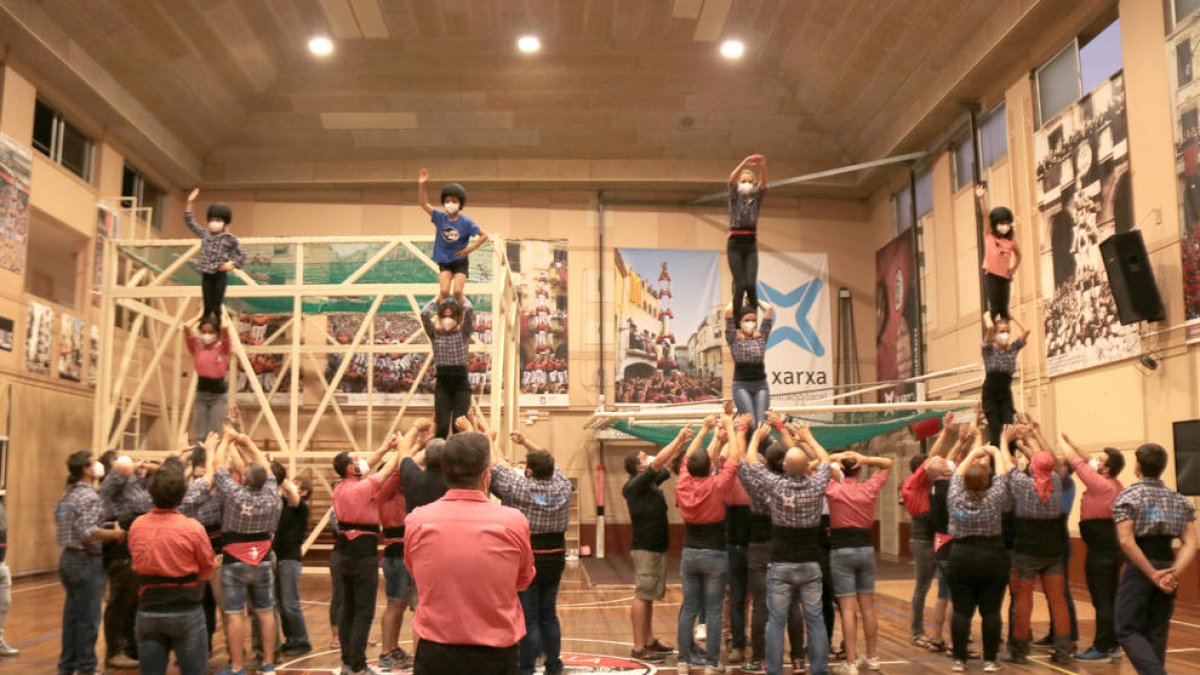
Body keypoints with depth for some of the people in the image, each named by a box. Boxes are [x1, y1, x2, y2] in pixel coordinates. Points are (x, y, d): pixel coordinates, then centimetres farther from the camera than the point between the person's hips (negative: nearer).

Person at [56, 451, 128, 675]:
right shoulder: (89, 496, -17)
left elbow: (70, 528, 18)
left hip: (69, 558, 9)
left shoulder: (68, 495, 13)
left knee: (72, 614, 15)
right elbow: (88, 533, -26)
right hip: (86, 561, -9)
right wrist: (116, 534, -14)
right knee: (88, 618, -1)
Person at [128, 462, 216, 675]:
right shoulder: (192, 528, -15)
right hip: (186, 611, -3)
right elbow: (208, 569, -2)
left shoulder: (136, 526, -4)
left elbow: (138, 566, 7)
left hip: (148, 611, 3)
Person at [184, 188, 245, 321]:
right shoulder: (205, 234, 5)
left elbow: (242, 255, 3)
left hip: (220, 275, -3)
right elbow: (189, 222, 9)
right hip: (206, 275, 3)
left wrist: (233, 264, -12)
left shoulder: (229, 238, -5)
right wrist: (191, 203, 2)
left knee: (217, 307, 1)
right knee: (207, 307, 8)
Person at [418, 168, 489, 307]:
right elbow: (423, 203, -9)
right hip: (444, 261, 2)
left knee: (458, 291, -8)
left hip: (460, 261, -2)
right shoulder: (440, 218, -6)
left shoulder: (465, 222, -13)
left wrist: (471, 248, -17)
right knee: (444, 291, -10)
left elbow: (484, 235, -9)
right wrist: (421, 185, -21)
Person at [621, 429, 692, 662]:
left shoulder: (650, 483, 11)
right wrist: (678, 438, -14)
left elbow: (666, 465, 19)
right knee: (642, 596, -7)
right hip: (645, 548, -9)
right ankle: (639, 647, -5)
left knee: (648, 596, 13)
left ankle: (649, 640, 20)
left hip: (656, 547, 9)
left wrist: (681, 444, 7)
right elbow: (659, 462, -20)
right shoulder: (635, 485, -13)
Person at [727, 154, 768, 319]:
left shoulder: (756, 198, 8)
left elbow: (763, 184, -12)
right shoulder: (734, 197, 4)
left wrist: (762, 166, -33)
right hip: (735, 245, -2)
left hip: (751, 245, 2)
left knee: (751, 284, -10)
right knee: (740, 285, -8)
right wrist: (745, 163, -35)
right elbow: (732, 180, -16)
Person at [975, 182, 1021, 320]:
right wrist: (981, 199, -23)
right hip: (991, 275, -3)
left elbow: (1018, 255, 21)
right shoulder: (989, 235, -2)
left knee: (1004, 308, 3)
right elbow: (985, 216, -13)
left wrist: (1014, 269, 5)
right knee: (994, 307, -5)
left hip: (1005, 276, 3)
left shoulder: (1011, 240, 6)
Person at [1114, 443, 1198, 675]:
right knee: (1156, 633, 14)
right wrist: (1174, 573, -11)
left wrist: (1152, 574, -15)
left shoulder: (1128, 497, -6)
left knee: (1127, 630, 2)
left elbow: (1127, 542, -18)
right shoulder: (1181, 501, 9)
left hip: (1140, 569, -5)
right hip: (1167, 567, 5)